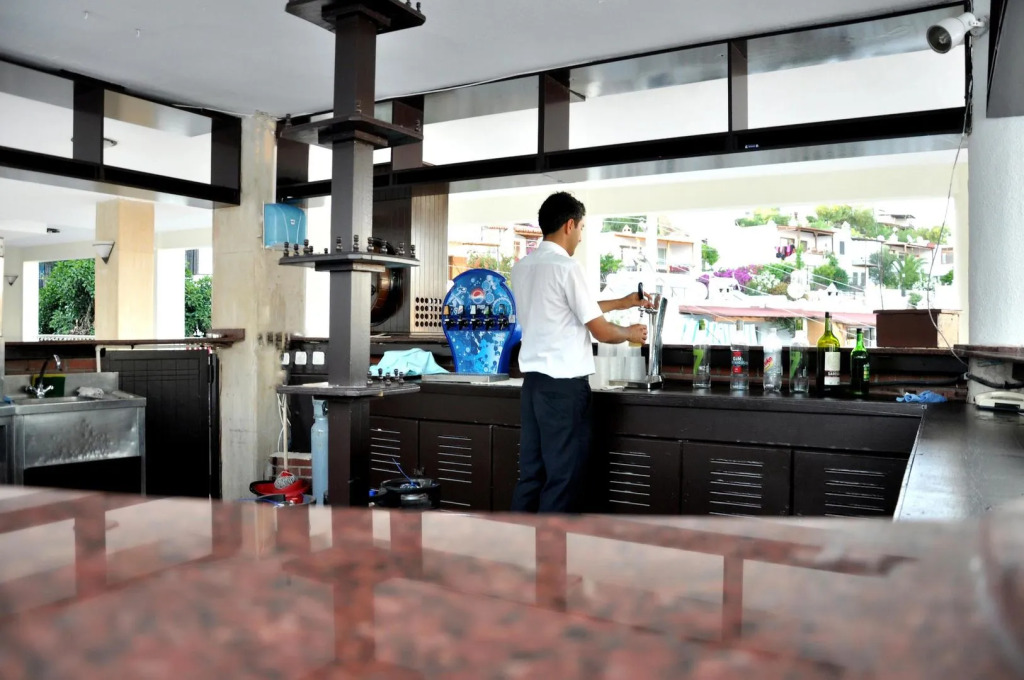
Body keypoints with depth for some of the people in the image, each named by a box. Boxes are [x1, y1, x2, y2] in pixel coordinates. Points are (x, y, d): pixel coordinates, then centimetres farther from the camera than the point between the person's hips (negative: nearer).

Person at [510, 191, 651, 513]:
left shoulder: (522, 267, 11)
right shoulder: (566, 267, -14)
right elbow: (601, 331, -10)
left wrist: (620, 303, 28)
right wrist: (631, 333, 11)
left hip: (534, 381, 8)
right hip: (564, 384, -8)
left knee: (531, 473, 13)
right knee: (562, 477, 2)